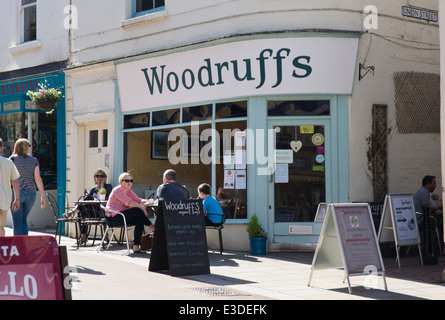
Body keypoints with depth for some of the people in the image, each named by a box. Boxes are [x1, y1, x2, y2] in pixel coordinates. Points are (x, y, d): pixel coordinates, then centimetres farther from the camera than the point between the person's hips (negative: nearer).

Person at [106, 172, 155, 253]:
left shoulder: (129, 191, 16)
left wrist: (146, 201, -15)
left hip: (122, 215, 9)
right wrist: (142, 207, -25)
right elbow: (129, 203, -26)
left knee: (140, 219, -16)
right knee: (137, 211, -24)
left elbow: (138, 200, 7)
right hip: (113, 218, -9)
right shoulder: (118, 190, -13)